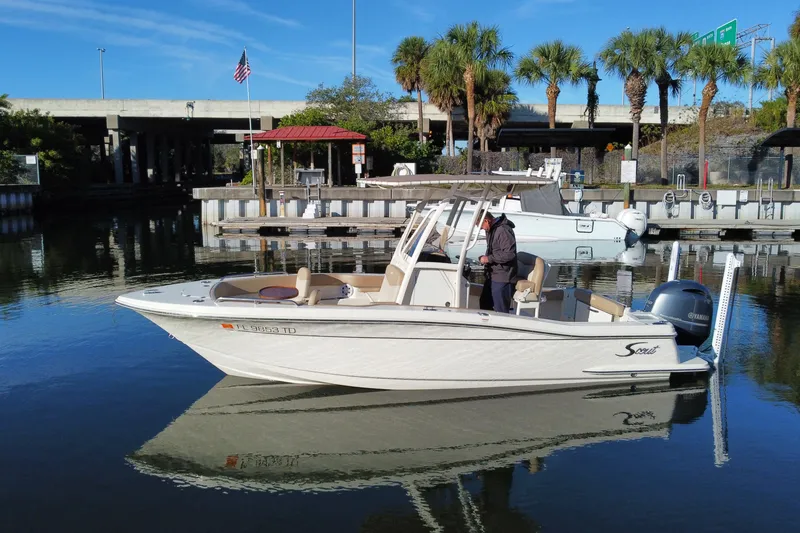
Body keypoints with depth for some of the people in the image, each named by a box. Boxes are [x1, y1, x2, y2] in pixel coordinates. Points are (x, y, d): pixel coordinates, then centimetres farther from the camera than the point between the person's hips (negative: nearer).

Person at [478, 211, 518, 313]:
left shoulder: (503, 230, -21)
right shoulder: (490, 230, 12)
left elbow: (509, 254, -27)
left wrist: (489, 258, -20)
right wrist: (485, 258, 7)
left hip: (502, 278, -10)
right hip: (492, 276, 10)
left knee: (500, 310, -4)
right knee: (484, 304, 22)